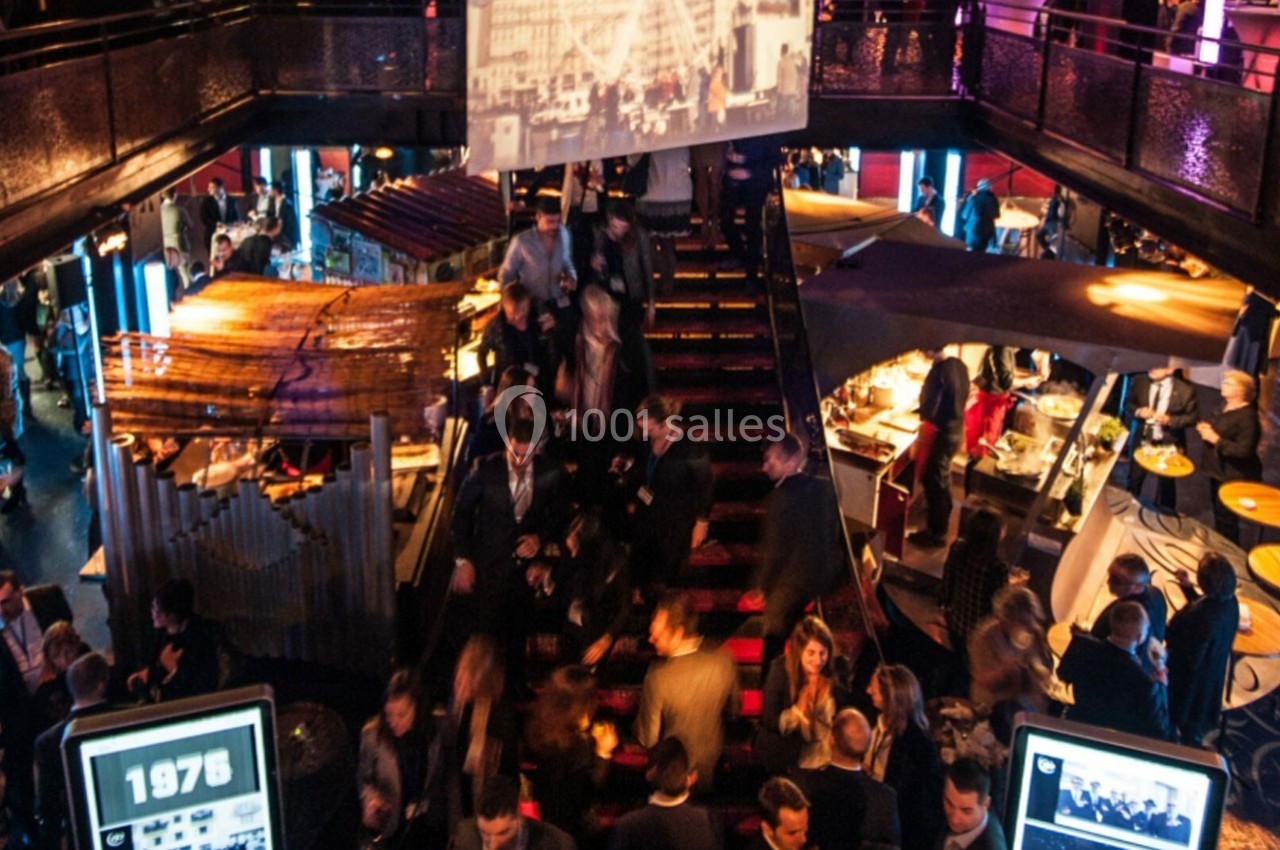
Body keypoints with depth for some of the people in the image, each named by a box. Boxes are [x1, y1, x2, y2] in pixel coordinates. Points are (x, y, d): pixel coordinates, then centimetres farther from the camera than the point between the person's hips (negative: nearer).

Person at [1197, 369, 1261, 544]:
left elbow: (1244, 450, -27)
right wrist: (1206, 429, 1)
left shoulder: (1247, 416, -22)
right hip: (1220, 470, 10)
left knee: (1226, 519, -4)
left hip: (1236, 477, -10)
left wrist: (1216, 439, -24)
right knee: (1218, 514, 21)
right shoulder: (1225, 407, 6)